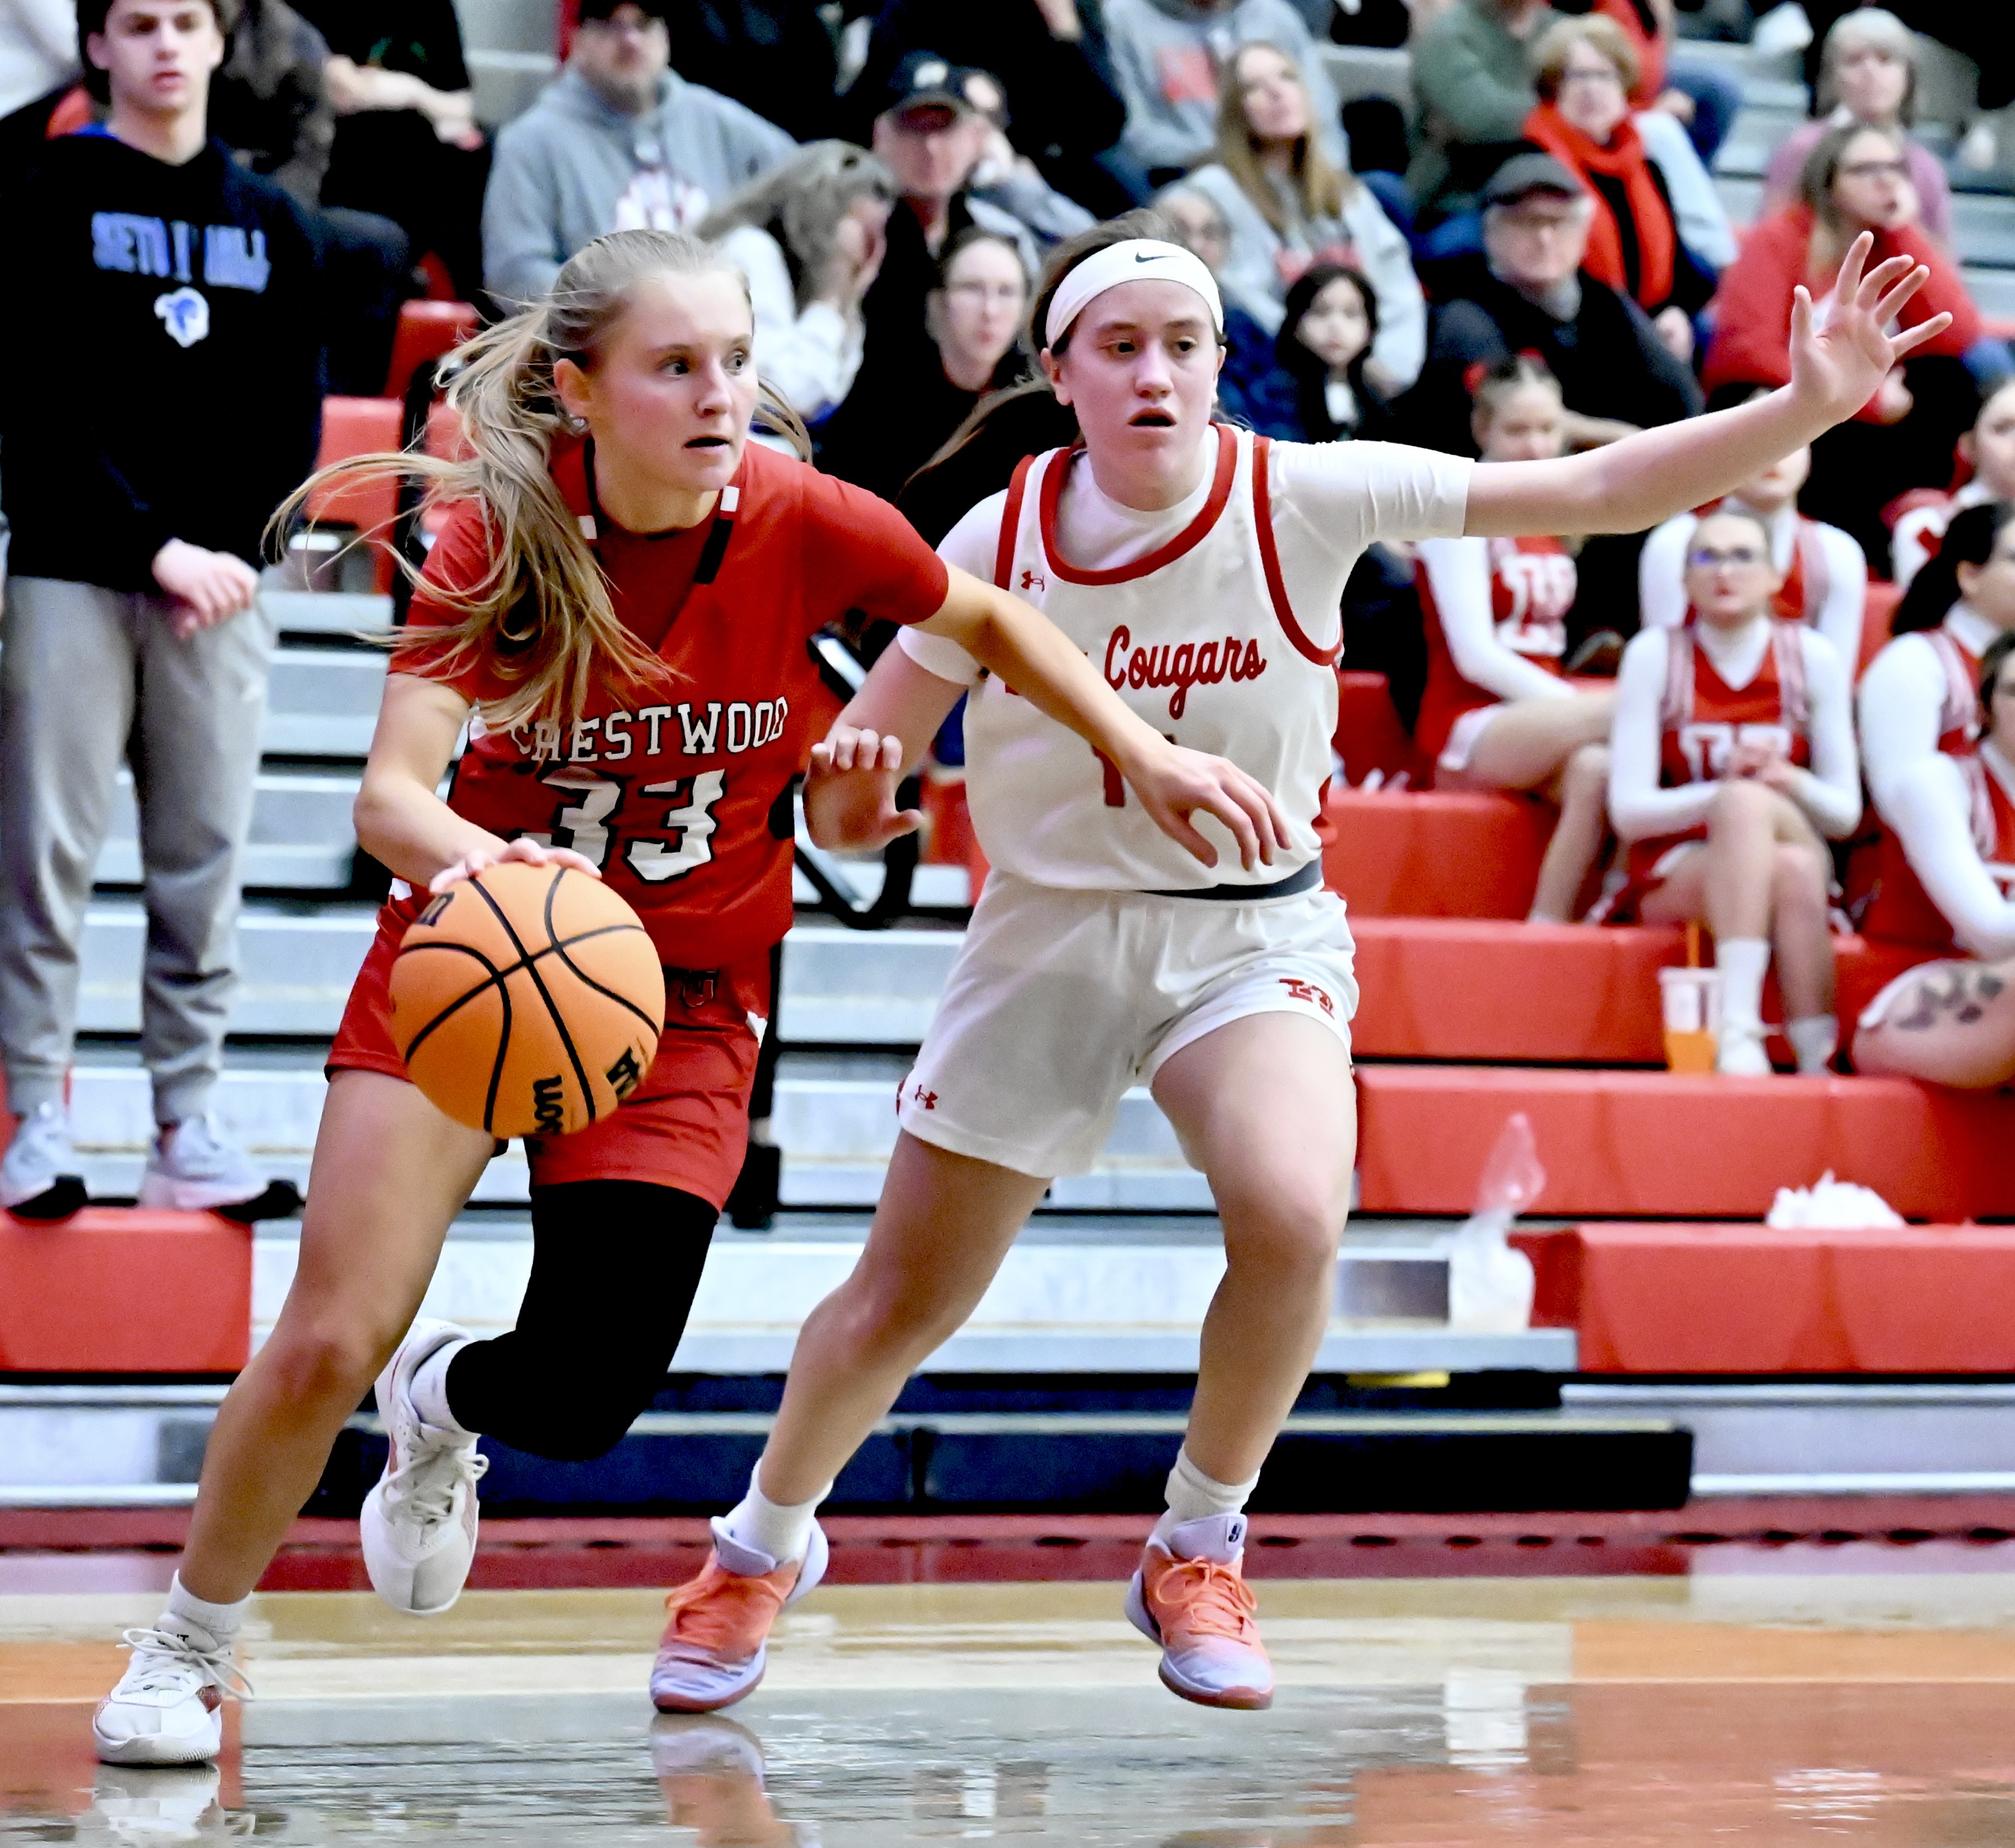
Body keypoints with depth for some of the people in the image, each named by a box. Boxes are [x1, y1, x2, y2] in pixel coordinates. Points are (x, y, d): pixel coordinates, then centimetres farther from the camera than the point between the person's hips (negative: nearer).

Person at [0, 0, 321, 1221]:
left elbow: (294, 412, 11)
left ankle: (190, 1131, 6)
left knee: (205, 867, 3)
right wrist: (154, 545, -13)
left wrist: (238, 549, -4)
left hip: (222, 583, 3)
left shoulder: (268, 221, 13)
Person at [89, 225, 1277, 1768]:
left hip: (683, 1002, 1)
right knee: (325, 1347, -11)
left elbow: (987, 622, 4)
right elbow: (393, 791, -31)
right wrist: (471, 862, -52)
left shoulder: (802, 523, -17)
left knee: (582, 1399, -10)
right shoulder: (501, 528, -20)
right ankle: (188, 1646, 16)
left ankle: (446, 1407, 29)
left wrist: (1144, 752, -1)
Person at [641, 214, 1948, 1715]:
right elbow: (860, 770, -2)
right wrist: (845, 788, -27)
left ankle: (1199, 1555, -5)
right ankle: (764, 1546, 38)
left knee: (1294, 1216, -30)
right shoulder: (1004, 537, -11)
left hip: (1252, 936, -1)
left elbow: (1594, 490, -18)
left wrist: (1809, 406, -28)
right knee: (904, 1300, 8)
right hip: (1052, 932, 1)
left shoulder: (1300, 498, -14)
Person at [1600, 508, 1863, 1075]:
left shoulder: (1813, 657, 2)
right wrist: (1727, 791, -23)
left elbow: (1844, 812, 2)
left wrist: (1789, 783, -20)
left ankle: (1817, 1051, -38)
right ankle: (1739, 1030, -42)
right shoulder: (1655, 655, -1)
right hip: (1671, 875, -1)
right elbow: (1627, 809, -7)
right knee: (1745, 802, -34)